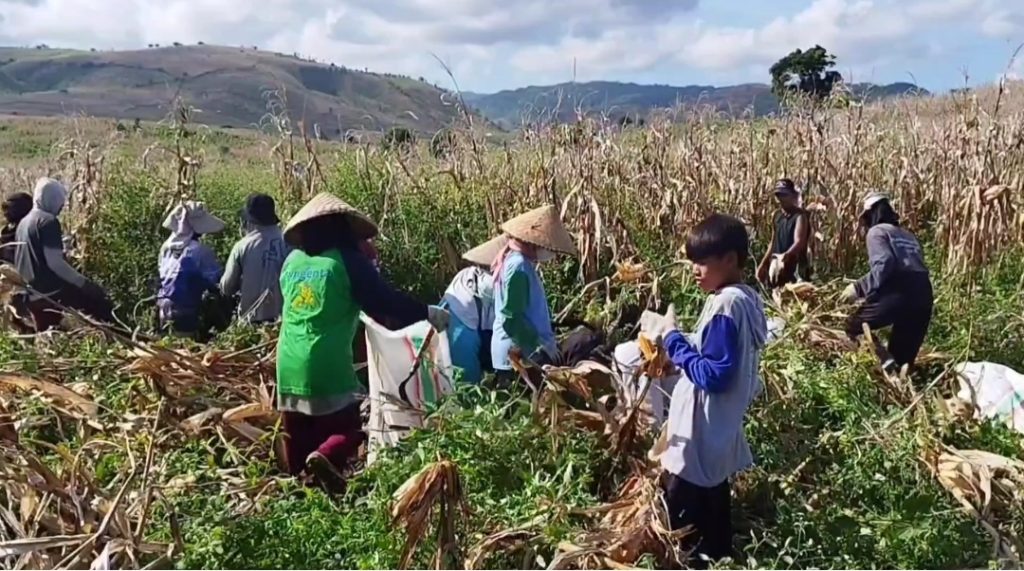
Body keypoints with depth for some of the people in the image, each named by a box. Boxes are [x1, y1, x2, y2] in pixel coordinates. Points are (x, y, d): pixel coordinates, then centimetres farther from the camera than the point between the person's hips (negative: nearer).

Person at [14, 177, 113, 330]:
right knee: (101, 303, -1)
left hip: (32, 298, 9)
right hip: (52, 292, -9)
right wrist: (85, 283, -17)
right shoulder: (48, 221, -11)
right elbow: (54, 262, -20)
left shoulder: (23, 223, 17)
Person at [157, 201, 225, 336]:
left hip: (165, 309, 8)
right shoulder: (199, 250, -19)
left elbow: (162, 278, 14)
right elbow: (217, 280, -14)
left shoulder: (166, 247, 5)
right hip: (186, 313, -7)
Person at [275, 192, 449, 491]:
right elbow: (385, 300, -6)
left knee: (297, 437, 14)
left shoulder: (292, 260, 10)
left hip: (289, 363, 6)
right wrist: (428, 314, 2)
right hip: (328, 363, -5)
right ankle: (325, 456, -22)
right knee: (346, 426, 4)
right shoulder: (346, 259, -5)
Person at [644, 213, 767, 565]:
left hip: (701, 436, -10)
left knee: (682, 520, 1)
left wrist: (674, 341, -17)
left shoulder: (725, 304, -22)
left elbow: (712, 375, -25)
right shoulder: (745, 299, 8)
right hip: (716, 434, 10)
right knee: (711, 510, 20)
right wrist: (678, 350, 7)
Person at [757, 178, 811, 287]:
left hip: (795, 267, -7)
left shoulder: (800, 216, -10)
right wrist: (763, 264, 17)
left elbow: (799, 242, -25)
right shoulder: (778, 217, 13)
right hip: (778, 267, 7)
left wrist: (786, 256, -43)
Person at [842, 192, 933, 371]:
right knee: (903, 360, 15)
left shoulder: (877, 231, 6)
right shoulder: (908, 236, 29)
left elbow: (883, 264, -12)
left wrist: (859, 288, -7)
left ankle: (884, 359, -13)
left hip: (898, 294, -7)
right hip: (923, 296, 7)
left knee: (853, 326, 9)